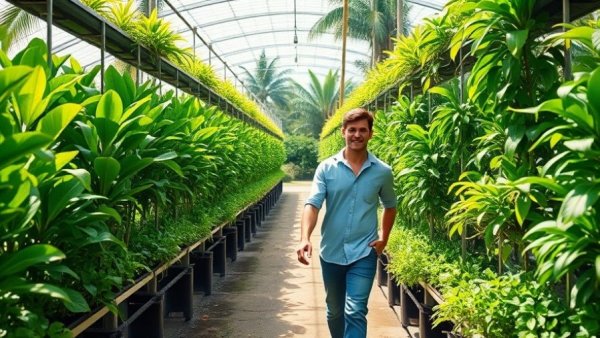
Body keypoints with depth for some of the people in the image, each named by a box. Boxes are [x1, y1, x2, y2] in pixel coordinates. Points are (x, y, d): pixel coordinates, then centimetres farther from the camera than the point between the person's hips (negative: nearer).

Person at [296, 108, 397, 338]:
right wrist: (305, 237, -30)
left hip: (364, 254, -1)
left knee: (355, 312, -10)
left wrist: (384, 238, 5)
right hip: (331, 253, 2)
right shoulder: (326, 168, -4)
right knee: (334, 312, 18)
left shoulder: (382, 172, -1)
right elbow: (312, 204, -14)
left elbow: (390, 206, 16)